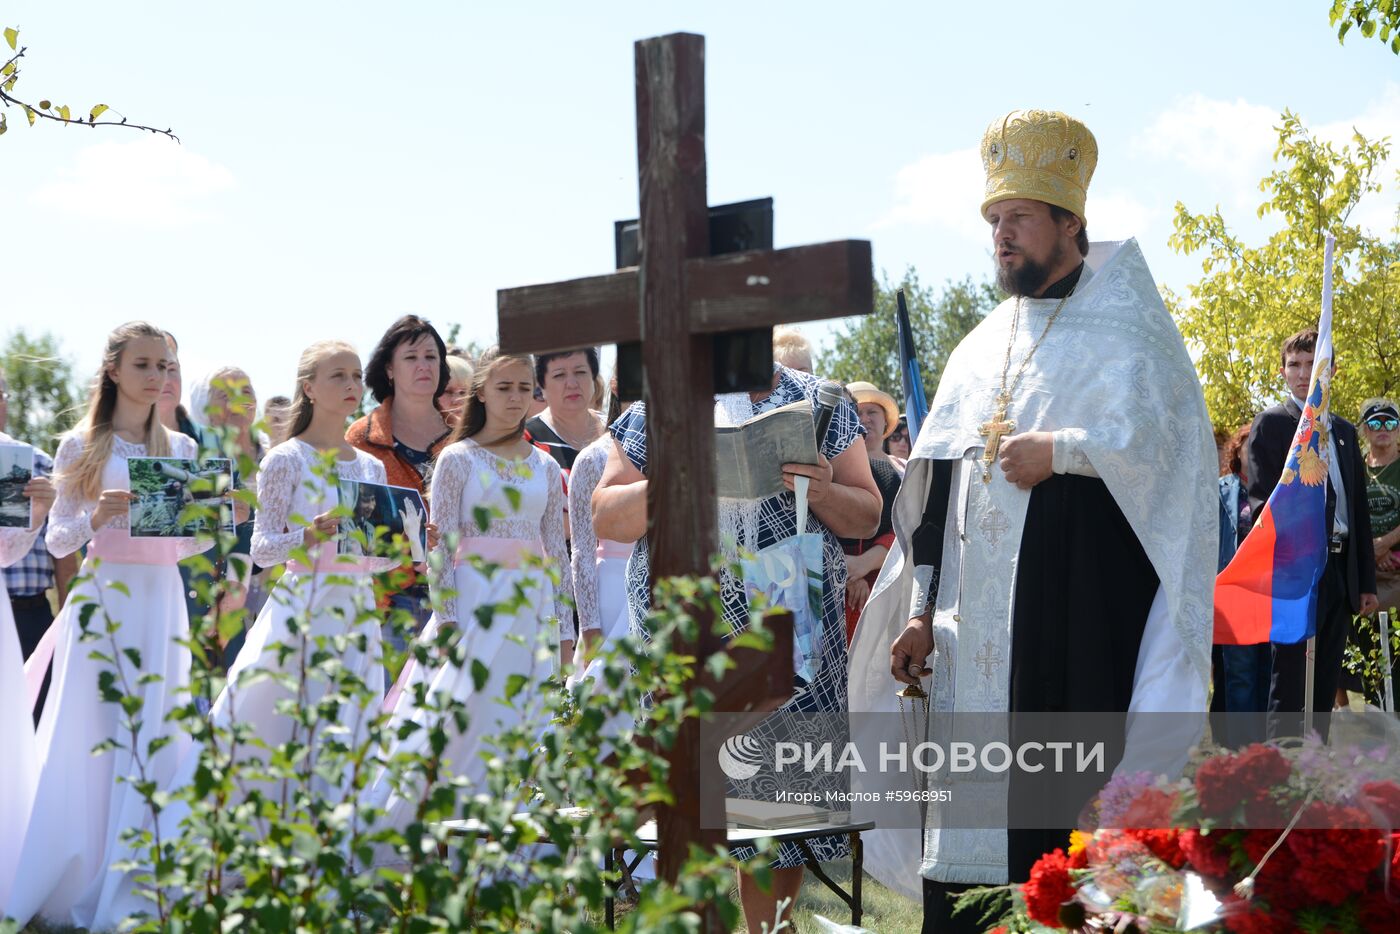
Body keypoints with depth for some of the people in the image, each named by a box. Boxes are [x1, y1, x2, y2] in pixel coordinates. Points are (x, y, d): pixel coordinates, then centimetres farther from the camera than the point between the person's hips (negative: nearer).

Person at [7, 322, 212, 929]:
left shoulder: (181, 450, 11)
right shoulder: (82, 447, 2)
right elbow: (57, 540, 1)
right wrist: (97, 516, -17)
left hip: (162, 599, 3)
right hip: (103, 597, -3)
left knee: (155, 734, 0)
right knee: (91, 735, -4)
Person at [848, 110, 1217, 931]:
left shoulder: (1121, 333, 2)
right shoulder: (981, 351, 19)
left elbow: (1155, 440, -14)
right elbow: (936, 492, 17)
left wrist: (1060, 450, -18)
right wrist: (922, 610, 11)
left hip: (1076, 626, -6)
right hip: (974, 636, 6)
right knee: (965, 843, 3)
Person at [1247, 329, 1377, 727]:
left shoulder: (1345, 431, 19)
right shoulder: (1272, 423, 0)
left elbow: (1359, 510, 18)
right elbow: (1262, 500, -8)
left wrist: (1366, 581, 14)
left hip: (1340, 570, 7)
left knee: (1325, 689, 9)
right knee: (1290, 687, -8)